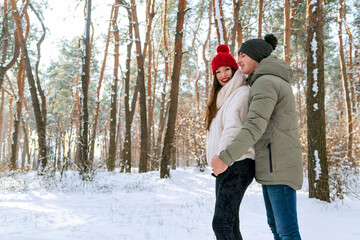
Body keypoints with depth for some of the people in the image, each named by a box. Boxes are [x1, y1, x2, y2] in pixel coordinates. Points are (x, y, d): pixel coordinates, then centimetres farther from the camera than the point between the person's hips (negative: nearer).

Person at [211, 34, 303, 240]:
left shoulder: (265, 82, -15)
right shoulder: (277, 82, 19)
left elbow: (256, 126, -26)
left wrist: (226, 158, -28)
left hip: (279, 164, -10)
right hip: (274, 163, 10)